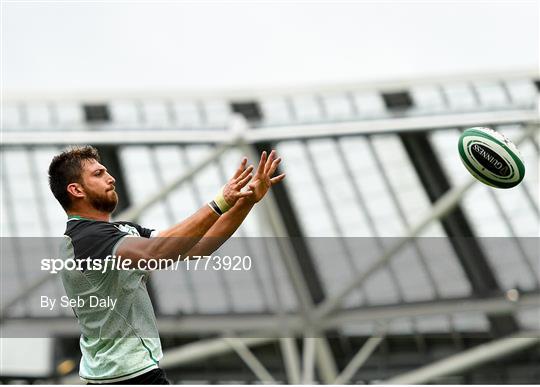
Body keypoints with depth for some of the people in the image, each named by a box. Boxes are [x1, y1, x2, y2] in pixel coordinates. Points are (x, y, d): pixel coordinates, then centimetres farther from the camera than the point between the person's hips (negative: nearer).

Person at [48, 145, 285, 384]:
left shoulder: (123, 231, 12)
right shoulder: (83, 238, -17)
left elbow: (196, 246, 4)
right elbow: (156, 253, -35)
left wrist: (247, 201, -6)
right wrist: (220, 204, -37)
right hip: (129, 374, -10)